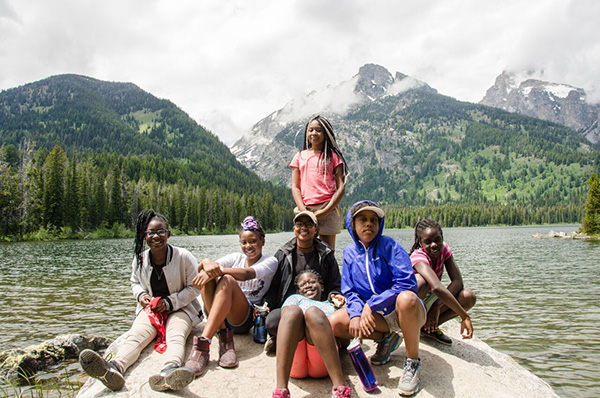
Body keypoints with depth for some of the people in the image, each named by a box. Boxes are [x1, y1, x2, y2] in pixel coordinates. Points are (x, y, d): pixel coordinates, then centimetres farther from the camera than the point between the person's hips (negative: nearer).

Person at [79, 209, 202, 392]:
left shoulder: (184, 257, -11)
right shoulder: (139, 259, 3)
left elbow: (194, 288, -5)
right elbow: (135, 283, 21)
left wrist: (169, 302, -15)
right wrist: (141, 295, -3)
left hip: (180, 309, -3)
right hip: (150, 308, 4)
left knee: (176, 336, -36)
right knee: (135, 335, -28)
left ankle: (171, 369, -69)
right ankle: (115, 367, -58)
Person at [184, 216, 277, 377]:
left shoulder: (270, 261, 4)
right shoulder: (236, 257, 15)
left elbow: (247, 274, -20)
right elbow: (200, 267, -4)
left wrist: (218, 270, -30)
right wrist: (207, 263, -28)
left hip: (247, 318, -4)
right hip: (219, 315, 4)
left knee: (227, 280, -31)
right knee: (206, 274, -21)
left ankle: (203, 343, -41)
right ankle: (224, 336, -28)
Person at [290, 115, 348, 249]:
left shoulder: (332, 155, 9)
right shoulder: (300, 156, 15)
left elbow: (341, 187, 2)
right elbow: (295, 187, 9)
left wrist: (326, 211, -9)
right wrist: (304, 211, -6)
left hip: (328, 209, -2)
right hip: (305, 208, 2)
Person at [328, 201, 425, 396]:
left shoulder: (389, 246, -12)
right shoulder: (350, 252, 2)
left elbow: (407, 283, -22)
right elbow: (350, 291, 3)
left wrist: (371, 305, -25)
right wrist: (356, 314, -18)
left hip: (403, 311, -4)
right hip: (375, 315, 4)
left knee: (406, 298, -39)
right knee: (334, 323, -17)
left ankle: (412, 362, -17)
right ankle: (385, 337, 5)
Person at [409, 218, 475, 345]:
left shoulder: (443, 248, -9)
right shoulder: (418, 257, -28)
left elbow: (458, 281, -16)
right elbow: (437, 288, -44)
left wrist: (437, 305, -29)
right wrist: (464, 316, -45)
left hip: (428, 302, 6)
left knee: (469, 296, -16)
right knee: (420, 281, -38)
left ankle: (429, 327, -4)